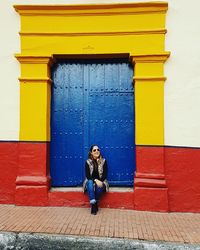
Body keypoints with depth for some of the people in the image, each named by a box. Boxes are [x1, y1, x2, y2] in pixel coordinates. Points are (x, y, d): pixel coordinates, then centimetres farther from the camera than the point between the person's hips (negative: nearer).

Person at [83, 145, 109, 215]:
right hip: (91, 181, 0)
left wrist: (100, 181, -21)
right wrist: (95, 180, -25)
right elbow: (87, 175, -9)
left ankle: (95, 203, -13)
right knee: (90, 183, -35)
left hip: (101, 181, 0)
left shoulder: (103, 161, -3)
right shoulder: (88, 162, -4)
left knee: (99, 186, -34)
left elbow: (105, 174, -4)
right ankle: (93, 204, -33)